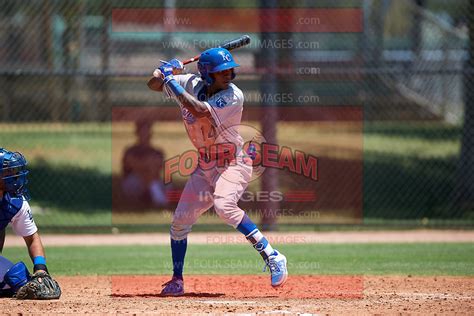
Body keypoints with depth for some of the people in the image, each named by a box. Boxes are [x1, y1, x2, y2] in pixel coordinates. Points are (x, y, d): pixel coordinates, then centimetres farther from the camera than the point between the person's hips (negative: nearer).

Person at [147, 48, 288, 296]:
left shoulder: (233, 96, -19)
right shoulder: (192, 85, -1)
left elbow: (200, 111, -32)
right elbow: (154, 85, 9)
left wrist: (171, 81, -25)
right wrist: (165, 72, -12)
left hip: (233, 164, -7)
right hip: (205, 167, 7)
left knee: (223, 206, -33)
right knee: (180, 220, 5)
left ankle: (272, 256, -34)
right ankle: (177, 280, 21)